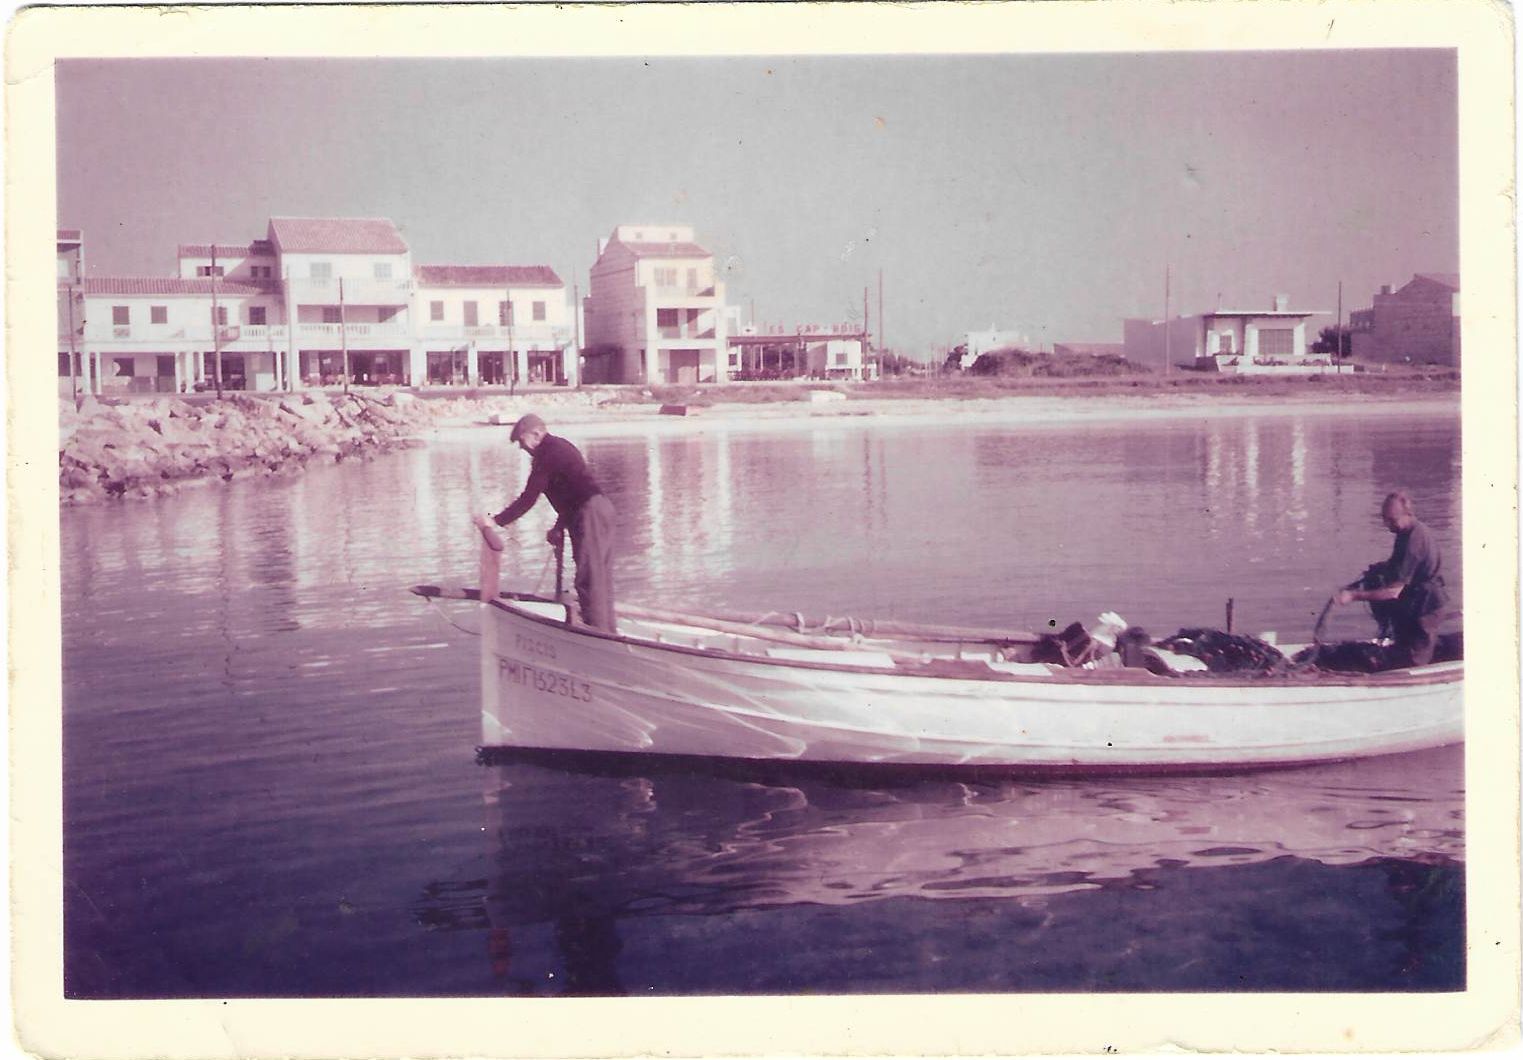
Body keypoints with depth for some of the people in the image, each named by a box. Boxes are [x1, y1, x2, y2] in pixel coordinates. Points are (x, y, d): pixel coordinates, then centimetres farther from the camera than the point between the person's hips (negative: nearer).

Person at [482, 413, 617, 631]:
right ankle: (606, 631, 17)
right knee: (601, 577, 13)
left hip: (589, 513, -10)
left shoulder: (546, 455, -11)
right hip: (602, 507, 10)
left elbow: (528, 499, -13)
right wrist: (560, 527, 24)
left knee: (589, 579, -9)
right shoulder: (561, 446, 20)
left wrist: (497, 521, -9)